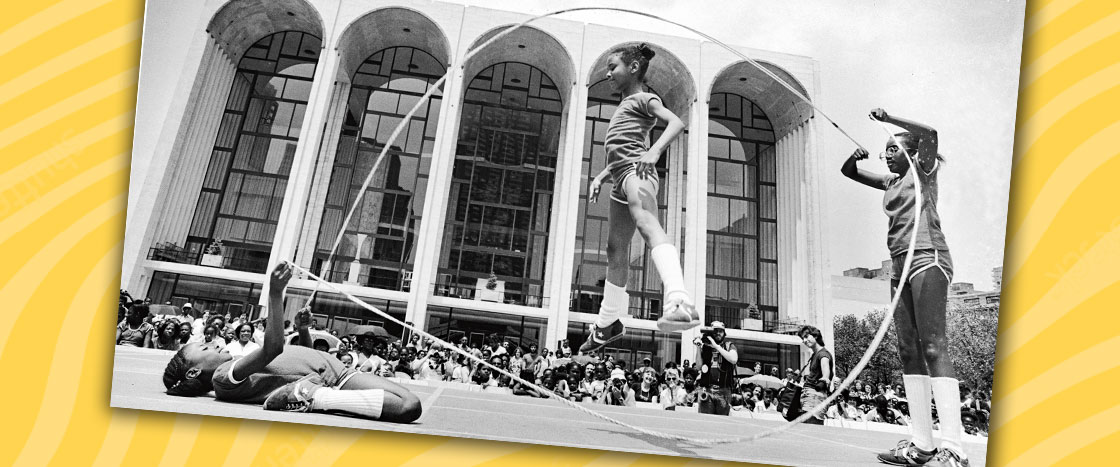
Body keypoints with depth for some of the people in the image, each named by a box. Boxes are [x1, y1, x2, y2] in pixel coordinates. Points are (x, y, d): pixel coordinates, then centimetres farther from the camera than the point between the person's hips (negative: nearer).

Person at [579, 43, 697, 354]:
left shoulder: (644, 98, 5)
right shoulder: (624, 105, 31)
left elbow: (676, 122, -12)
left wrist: (654, 151, -29)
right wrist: (601, 177, 23)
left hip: (637, 171, -9)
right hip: (621, 177, 9)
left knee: (646, 223, -36)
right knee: (616, 250, 13)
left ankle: (679, 301, -58)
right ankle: (608, 323, 24)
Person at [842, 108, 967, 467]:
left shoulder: (923, 170, 5)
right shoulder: (890, 181, 23)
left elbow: (930, 135, -14)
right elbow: (847, 172, 30)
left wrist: (887, 118, -8)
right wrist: (856, 157, 10)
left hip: (927, 259, -8)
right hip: (900, 265, 8)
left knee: (934, 347, -17)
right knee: (909, 351, 1)